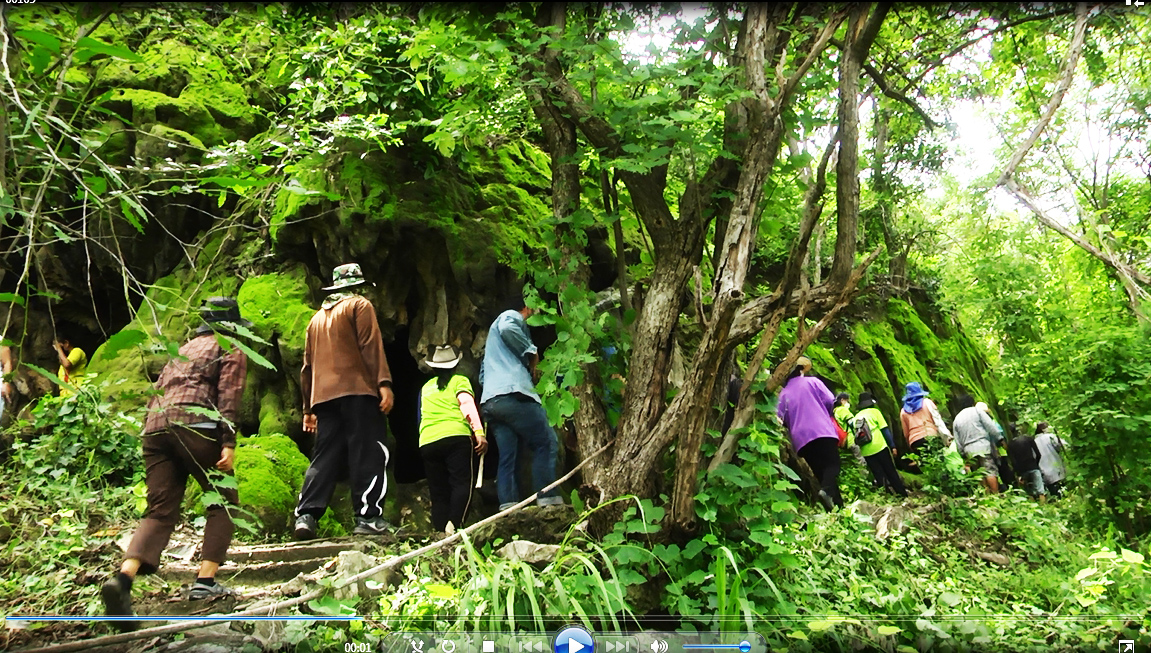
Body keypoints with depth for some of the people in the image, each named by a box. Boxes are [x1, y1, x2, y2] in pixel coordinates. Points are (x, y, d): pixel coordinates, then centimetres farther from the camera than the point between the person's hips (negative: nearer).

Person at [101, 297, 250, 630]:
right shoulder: (232, 349, 12)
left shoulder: (184, 348, 32)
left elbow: (157, 393, 26)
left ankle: (123, 578, -21)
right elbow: (229, 394, -4)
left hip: (155, 426, 6)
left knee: (160, 513, 2)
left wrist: (153, 437, 28)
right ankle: (205, 582, -3)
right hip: (194, 425, -6)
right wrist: (229, 442, -11)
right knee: (224, 502, 8)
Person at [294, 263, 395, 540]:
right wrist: (384, 383, -16)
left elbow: (308, 366, 24)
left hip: (324, 395, 6)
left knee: (324, 458, 5)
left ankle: (306, 515, -6)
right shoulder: (359, 305, 6)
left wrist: (308, 408, 25)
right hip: (358, 391, -6)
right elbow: (371, 346, -9)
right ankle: (369, 517, -12)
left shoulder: (317, 317, 26)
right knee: (368, 454, -6)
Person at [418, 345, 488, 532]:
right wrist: (479, 432, -16)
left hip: (427, 442, 4)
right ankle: (454, 524, -31)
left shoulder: (426, 387, 26)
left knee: (438, 493, 6)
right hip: (455, 437, -4)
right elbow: (466, 404, -6)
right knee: (462, 484, -10)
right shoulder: (460, 381, 12)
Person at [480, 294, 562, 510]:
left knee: (507, 456, 3)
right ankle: (548, 500, -16)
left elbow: (483, 375, 35)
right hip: (512, 393, -9)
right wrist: (532, 352, -6)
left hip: (489, 401, 9)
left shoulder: (493, 331, 36)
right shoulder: (512, 316, 8)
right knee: (546, 444, -7)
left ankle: (508, 508, -8)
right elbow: (508, 329, -18)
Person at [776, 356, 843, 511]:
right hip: (822, 431, -3)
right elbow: (830, 401, 1)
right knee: (832, 464, -7)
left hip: (801, 438, 4)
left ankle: (838, 506, 4)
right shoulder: (812, 382, 8)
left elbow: (781, 419, 13)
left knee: (820, 471, 7)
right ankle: (827, 490, -37)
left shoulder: (784, 393, 16)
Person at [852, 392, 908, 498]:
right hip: (879, 447, -3)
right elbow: (885, 429, -2)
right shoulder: (874, 412, 3)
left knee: (879, 475, 6)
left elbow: (852, 435, 11)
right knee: (891, 472, 7)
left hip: (866, 452, 3)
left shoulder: (856, 418, 14)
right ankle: (902, 494, 11)